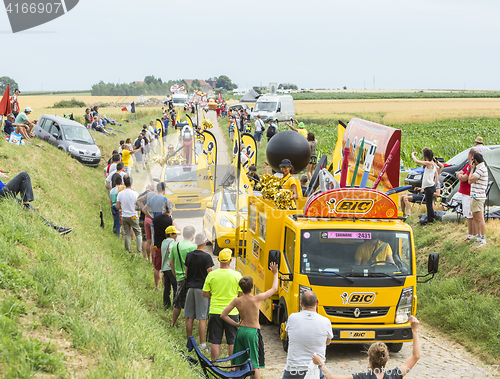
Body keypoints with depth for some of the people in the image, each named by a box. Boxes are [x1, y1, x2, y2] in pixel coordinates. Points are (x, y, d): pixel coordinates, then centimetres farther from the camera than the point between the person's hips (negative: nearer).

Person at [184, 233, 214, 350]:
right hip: (202, 289, -5)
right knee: (202, 318, -3)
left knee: (189, 317, 11)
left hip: (191, 288, 5)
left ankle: (189, 341, 17)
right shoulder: (206, 257, -12)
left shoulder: (189, 255, 4)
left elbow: (186, 273, 11)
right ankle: (202, 344, -4)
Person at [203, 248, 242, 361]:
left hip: (215, 312, 0)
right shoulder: (237, 275, -7)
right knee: (232, 342, 9)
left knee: (215, 342, 6)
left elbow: (205, 293, 0)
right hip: (232, 312, 0)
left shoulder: (211, 275, -6)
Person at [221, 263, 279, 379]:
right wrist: (275, 273, 12)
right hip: (253, 332, -4)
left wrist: (236, 324, 8)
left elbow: (223, 315, -1)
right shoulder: (257, 299, -14)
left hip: (241, 331, 4)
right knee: (255, 364, 0)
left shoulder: (237, 301, -5)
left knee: (237, 363, 14)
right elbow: (274, 289, -1)